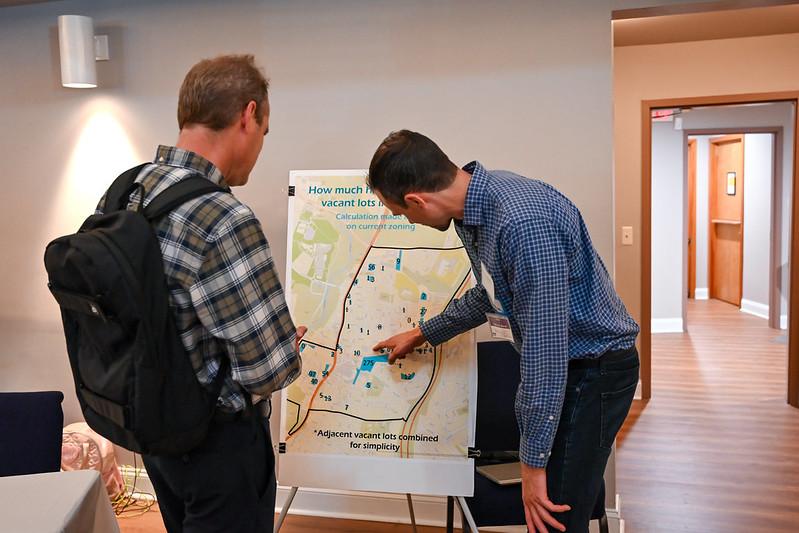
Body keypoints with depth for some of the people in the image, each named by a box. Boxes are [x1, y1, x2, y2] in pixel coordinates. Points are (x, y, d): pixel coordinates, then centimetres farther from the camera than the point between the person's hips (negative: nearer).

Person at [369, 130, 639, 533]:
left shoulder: (524, 222, -32)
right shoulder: (477, 201, -1)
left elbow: (545, 347, -30)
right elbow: (489, 293, 16)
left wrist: (534, 462, -23)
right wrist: (423, 334, 25)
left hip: (592, 368, -9)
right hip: (557, 363, 9)